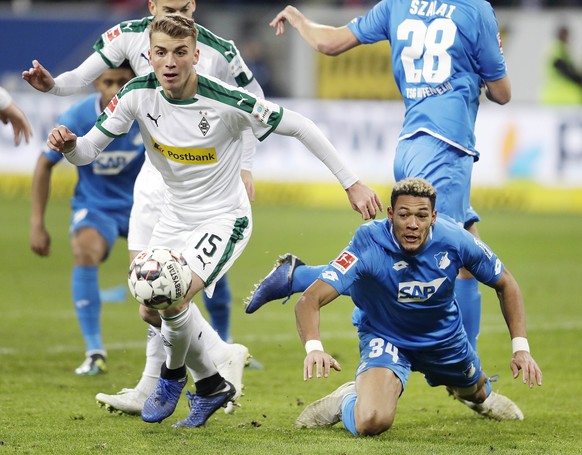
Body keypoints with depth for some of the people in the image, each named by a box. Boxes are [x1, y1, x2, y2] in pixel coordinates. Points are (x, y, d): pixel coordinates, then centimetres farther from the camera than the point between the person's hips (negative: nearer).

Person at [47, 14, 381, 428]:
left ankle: (173, 374, 8)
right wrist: (69, 146, -35)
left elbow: (300, 128, -17)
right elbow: (89, 150, -10)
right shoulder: (138, 95, -14)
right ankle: (212, 385, 35)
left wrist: (351, 183, -15)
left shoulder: (227, 102, -26)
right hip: (175, 217, 6)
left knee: (173, 300, -25)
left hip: (224, 218, -6)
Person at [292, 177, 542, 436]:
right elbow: (310, 300, -40)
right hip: (384, 337, -4)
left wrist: (521, 347, -14)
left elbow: (505, 284, -6)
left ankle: (481, 395, 69)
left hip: (444, 336, 4)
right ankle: (347, 400, 9)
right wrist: (314, 348, -60)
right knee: (370, 423, -29)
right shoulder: (368, 245, -34)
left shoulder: (456, 240, -24)